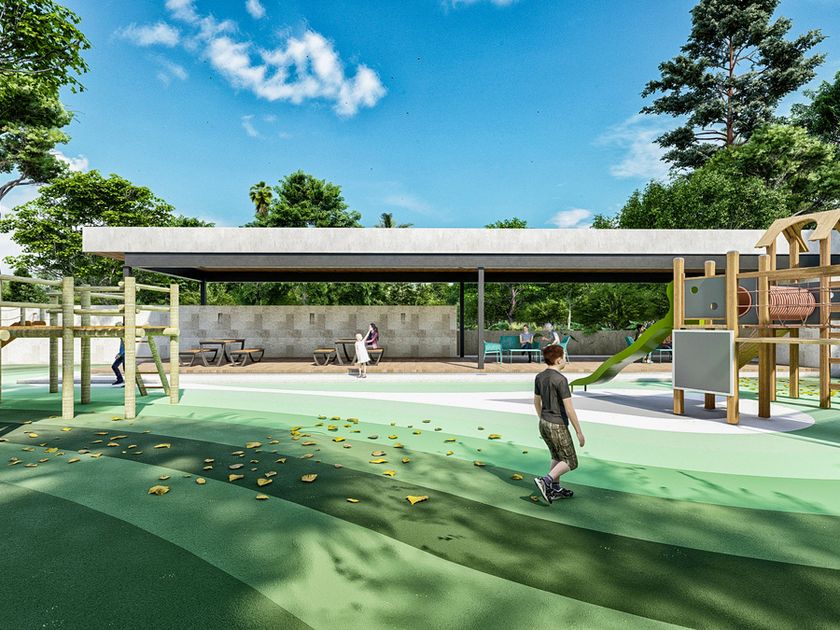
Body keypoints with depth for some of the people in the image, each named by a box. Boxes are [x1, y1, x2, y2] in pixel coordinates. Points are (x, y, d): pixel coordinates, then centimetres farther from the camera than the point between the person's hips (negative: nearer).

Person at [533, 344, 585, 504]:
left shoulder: (539, 377, 2)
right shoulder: (560, 380, -22)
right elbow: (569, 409, -21)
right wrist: (579, 432, -12)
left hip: (544, 424, 8)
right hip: (558, 426, -8)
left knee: (557, 457, 23)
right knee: (570, 462, 6)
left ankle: (556, 489, 27)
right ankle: (545, 481, -9)